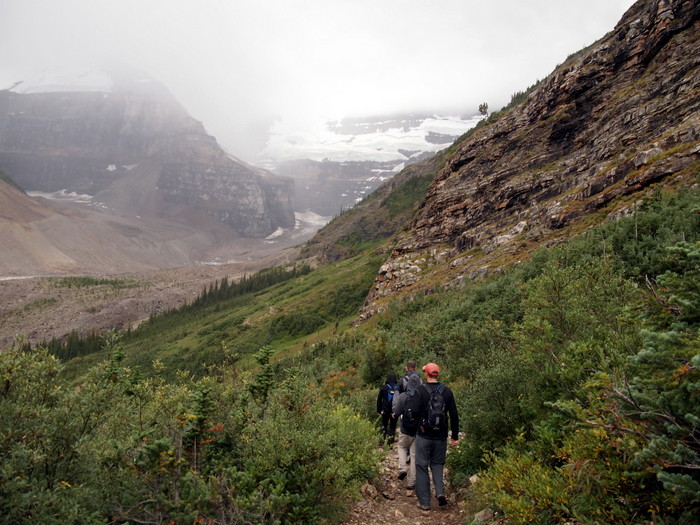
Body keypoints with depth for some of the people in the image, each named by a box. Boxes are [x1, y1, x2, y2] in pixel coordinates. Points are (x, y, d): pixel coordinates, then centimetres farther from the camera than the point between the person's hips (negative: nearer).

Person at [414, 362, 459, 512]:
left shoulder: (419, 391, -11)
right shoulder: (447, 391, -1)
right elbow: (454, 415, 1)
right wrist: (455, 436, 9)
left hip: (423, 436, -3)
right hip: (441, 436, 3)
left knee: (422, 467, 8)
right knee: (437, 463, 21)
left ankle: (424, 502, 11)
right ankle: (440, 491, 1)